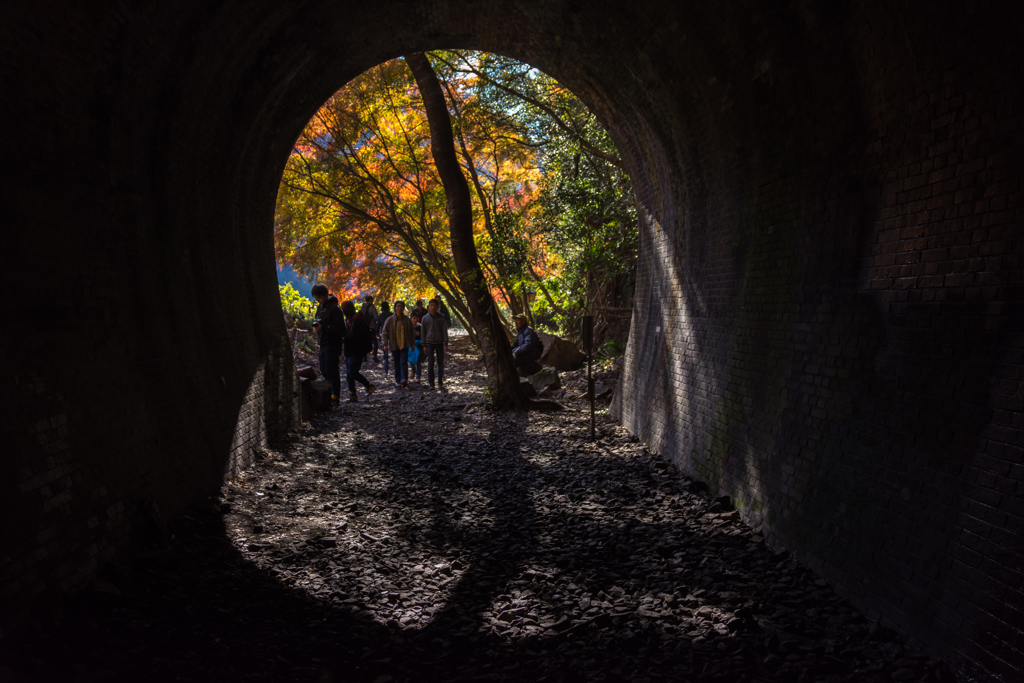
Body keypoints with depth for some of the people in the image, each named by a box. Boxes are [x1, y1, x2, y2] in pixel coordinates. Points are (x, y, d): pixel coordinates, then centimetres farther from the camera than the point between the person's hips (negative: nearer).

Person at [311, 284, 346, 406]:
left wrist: (323, 327, -25)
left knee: (331, 371, -3)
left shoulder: (334, 308, -15)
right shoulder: (320, 307, 12)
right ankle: (331, 391, 26)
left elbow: (339, 328, -19)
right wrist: (315, 326, 1)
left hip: (332, 344, -9)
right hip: (323, 343, 9)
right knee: (324, 371, 13)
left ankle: (335, 397, 4)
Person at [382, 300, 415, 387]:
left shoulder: (407, 320, 1)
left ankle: (404, 379, -19)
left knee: (403, 362, -12)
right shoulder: (390, 320, 0)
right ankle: (398, 381, 14)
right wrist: (385, 344, -3)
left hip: (404, 345, -1)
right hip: (394, 345, 1)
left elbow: (411, 333, 8)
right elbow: (385, 332, 3)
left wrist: (412, 344, 7)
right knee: (396, 364, 6)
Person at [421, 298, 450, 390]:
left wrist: (446, 344, -6)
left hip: (439, 343, 0)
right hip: (429, 344, 0)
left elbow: (444, 331, 1)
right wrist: (424, 345, 2)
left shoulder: (441, 318, 2)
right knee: (430, 363, -5)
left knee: (440, 363, 3)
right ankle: (431, 383, 0)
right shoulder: (425, 318, 4)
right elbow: (423, 332, 7)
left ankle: (440, 383, 13)